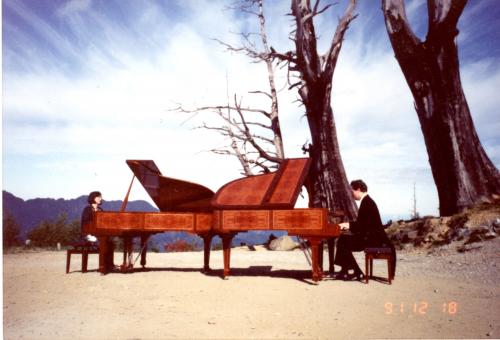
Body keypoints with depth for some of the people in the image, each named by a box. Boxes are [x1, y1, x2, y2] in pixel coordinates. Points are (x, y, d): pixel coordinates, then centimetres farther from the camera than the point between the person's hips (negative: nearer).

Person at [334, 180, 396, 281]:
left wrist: (349, 225, -14)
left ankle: (356, 273, -4)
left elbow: (364, 225, -22)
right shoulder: (366, 201, 15)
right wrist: (349, 226, 6)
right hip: (371, 236, 10)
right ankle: (347, 270, 9)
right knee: (342, 239, 7)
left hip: (373, 239, -10)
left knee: (343, 243, -14)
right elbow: (362, 224, 17)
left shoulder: (367, 202, -16)